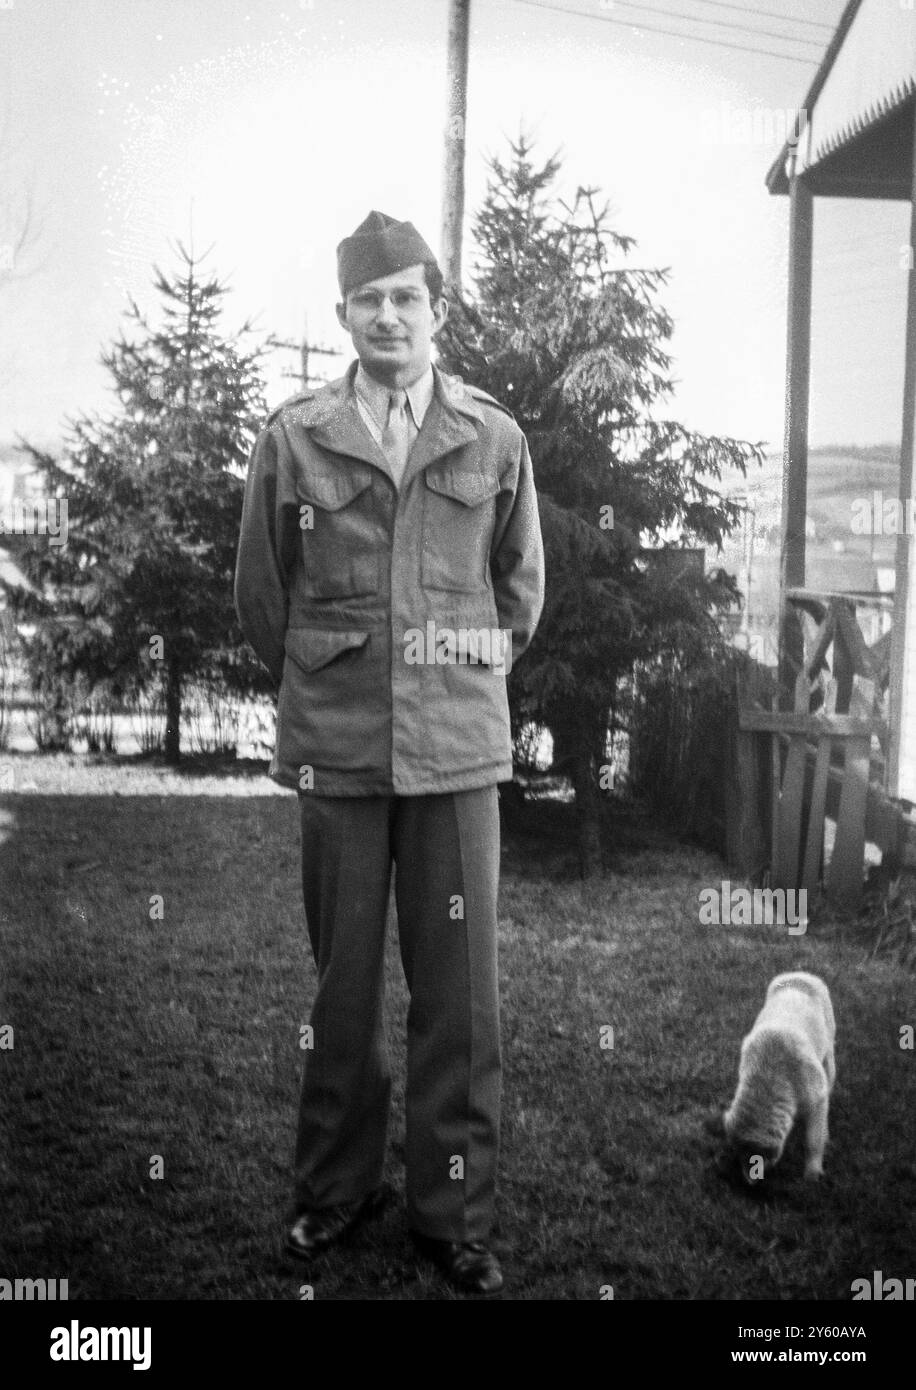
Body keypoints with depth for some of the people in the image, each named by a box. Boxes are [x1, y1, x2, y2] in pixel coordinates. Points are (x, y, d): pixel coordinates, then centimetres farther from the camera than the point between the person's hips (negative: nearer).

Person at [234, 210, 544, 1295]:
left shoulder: (494, 439, 6)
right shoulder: (292, 439, 3)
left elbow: (521, 590, 16)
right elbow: (260, 595, 11)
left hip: (457, 751, 0)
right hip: (335, 751, 0)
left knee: (459, 990, 3)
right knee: (343, 983, 9)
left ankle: (454, 1215, 17)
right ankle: (335, 1191, 27)